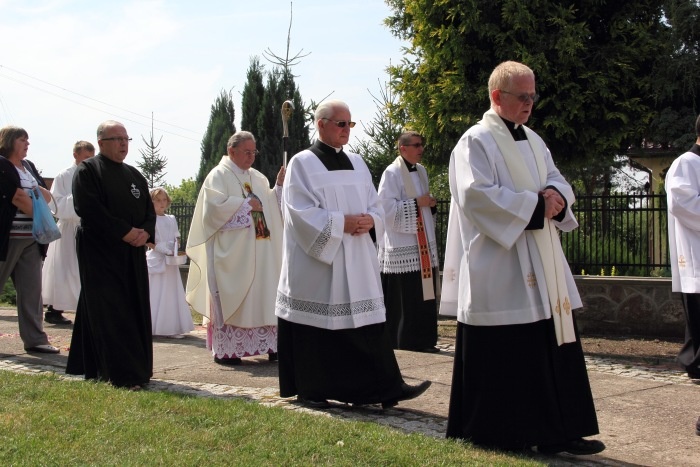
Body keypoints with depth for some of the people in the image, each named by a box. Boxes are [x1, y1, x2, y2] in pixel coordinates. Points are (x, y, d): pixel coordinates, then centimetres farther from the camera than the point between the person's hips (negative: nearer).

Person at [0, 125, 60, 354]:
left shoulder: (29, 166, 16)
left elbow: (47, 196, 10)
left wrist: (34, 191, -10)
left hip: (31, 238, 7)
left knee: (32, 290, 4)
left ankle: (35, 339, 7)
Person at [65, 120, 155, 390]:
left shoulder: (134, 175, 17)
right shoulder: (87, 170, -3)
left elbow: (150, 209, 13)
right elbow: (88, 209, -16)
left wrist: (145, 232, -8)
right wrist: (125, 232, -18)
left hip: (132, 254, 7)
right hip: (100, 252, -7)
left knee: (134, 310, 6)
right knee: (109, 312, -8)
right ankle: (122, 374, -8)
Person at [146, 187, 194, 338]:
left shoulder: (171, 219, 13)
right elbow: (150, 242, -12)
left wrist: (175, 253, -2)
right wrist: (167, 252, -16)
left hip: (171, 262, 6)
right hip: (157, 261, -6)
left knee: (172, 294, 5)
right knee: (157, 295, -6)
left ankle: (171, 328, 7)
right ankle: (153, 328, -3)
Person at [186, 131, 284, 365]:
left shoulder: (258, 178, 17)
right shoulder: (219, 176, -2)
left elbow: (272, 205, 14)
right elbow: (216, 205, -17)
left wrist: (279, 186, -1)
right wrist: (247, 204, -12)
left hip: (259, 251, 6)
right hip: (231, 251, -6)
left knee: (261, 296, 4)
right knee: (229, 298, -4)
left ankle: (268, 345, 4)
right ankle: (225, 350, 0)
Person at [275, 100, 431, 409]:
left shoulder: (356, 163, 14)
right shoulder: (302, 163, -5)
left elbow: (375, 205, 14)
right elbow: (301, 212, -13)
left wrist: (369, 220, -9)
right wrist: (342, 223, -17)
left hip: (357, 261, 5)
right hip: (317, 258, -5)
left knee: (365, 322, 3)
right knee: (318, 324, 1)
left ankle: (383, 387, 4)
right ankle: (310, 390, 14)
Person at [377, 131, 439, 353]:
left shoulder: (421, 171, 13)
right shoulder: (392, 173, -10)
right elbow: (387, 208, -17)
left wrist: (430, 205, 2)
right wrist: (417, 203, -17)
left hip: (423, 244, 8)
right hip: (402, 247, -8)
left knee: (424, 294, 8)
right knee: (404, 298, -5)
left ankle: (422, 341, 15)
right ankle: (405, 343, 3)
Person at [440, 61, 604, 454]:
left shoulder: (533, 141, 18)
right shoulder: (476, 142, -7)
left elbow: (557, 181, 17)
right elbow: (477, 194, -19)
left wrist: (556, 194, -7)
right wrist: (535, 204, -17)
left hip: (542, 267, 8)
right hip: (498, 268, -8)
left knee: (554, 346, 6)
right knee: (502, 352, -2)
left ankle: (557, 432, 12)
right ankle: (497, 431, 11)